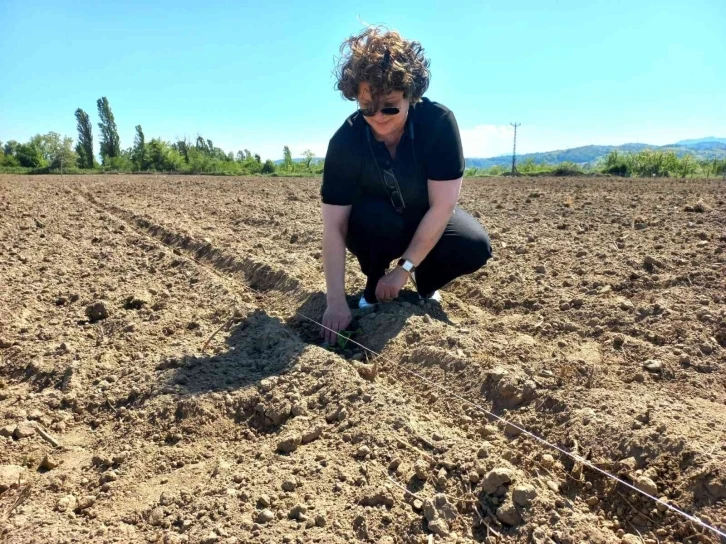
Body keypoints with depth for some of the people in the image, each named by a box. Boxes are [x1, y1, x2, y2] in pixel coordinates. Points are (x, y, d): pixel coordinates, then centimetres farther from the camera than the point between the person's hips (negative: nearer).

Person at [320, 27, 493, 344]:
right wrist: (336, 302, -34)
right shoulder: (345, 141, -27)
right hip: (373, 230, 0)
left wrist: (404, 268, -28)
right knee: (374, 217, -35)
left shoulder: (439, 122, -28)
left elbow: (442, 205, -27)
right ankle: (373, 286, -5)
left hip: (428, 222, 1)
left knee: (475, 248, -27)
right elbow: (333, 227, -28)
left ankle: (425, 282, 4)